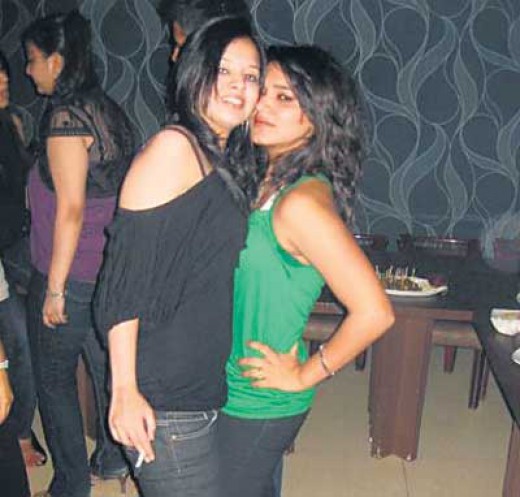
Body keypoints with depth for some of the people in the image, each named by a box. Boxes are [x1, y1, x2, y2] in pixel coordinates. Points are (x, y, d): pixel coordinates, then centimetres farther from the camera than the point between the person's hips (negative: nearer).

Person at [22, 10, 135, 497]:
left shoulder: (65, 116, -18)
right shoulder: (108, 109, 7)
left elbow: (70, 209, -21)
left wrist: (54, 287, -16)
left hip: (69, 276, -8)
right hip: (110, 269, 8)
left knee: (54, 381, 8)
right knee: (107, 366, 20)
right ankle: (113, 458, 36)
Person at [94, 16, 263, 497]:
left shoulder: (221, 164, 12)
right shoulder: (173, 147, -14)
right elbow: (124, 274, -19)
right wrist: (125, 391, -19)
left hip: (207, 390, 9)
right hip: (165, 402, -8)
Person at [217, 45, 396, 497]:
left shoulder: (301, 202, -26)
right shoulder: (268, 180, 0)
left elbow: (374, 312, -29)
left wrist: (304, 376, -18)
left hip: (257, 403, -8)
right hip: (234, 388, 8)